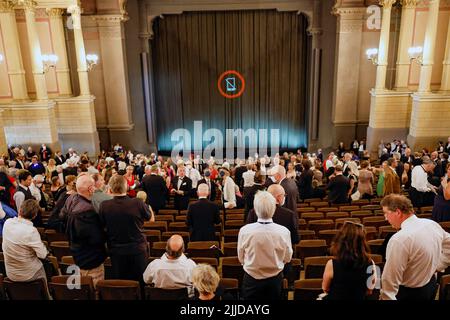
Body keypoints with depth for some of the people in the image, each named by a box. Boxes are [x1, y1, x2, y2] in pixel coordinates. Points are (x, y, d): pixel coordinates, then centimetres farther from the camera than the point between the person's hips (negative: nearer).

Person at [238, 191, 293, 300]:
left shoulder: (244, 230, -20)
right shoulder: (283, 231, -20)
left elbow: (241, 258, -5)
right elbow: (287, 258, -3)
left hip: (251, 280, 0)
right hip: (275, 280, 1)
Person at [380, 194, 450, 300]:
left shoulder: (399, 240, -31)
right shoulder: (432, 224, -6)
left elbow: (390, 281, -29)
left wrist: (385, 297, -19)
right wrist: (437, 266, 12)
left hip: (410, 293, -7)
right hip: (432, 285, 7)